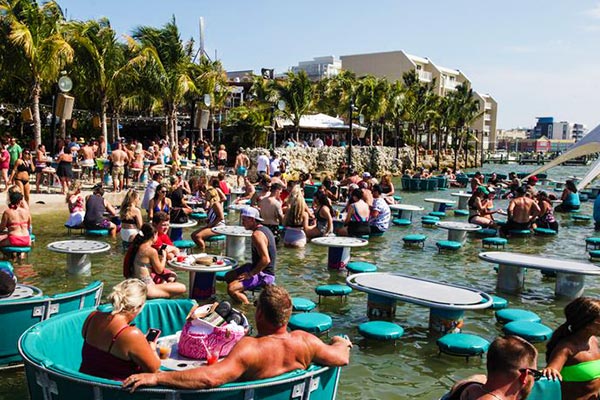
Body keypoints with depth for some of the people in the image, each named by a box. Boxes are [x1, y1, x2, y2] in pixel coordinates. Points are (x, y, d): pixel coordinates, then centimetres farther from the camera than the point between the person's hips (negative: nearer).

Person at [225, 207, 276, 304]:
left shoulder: (257, 234, -21)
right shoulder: (264, 229, 10)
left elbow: (265, 259, -30)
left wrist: (250, 274, -20)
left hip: (264, 275, -11)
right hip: (260, 270, 11)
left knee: (231, 289, -24)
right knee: (229, 276, 17)